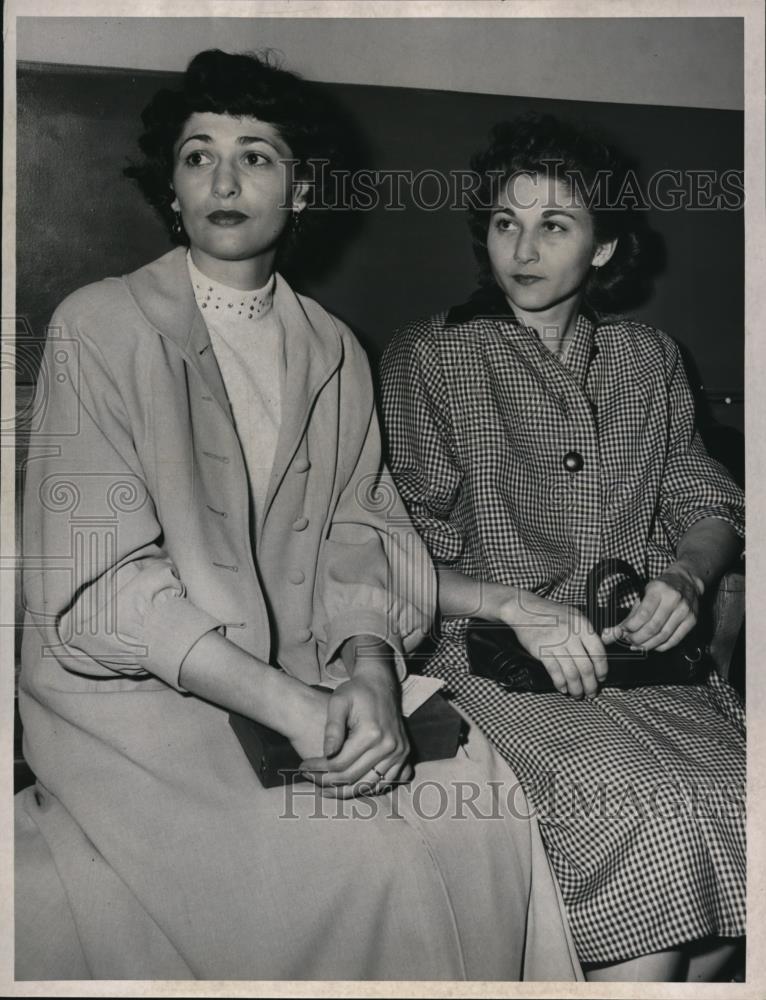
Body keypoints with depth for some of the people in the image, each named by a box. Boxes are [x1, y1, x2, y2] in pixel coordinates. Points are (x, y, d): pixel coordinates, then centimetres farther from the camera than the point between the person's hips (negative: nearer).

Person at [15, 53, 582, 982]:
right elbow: (96, 584, -13)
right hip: (134, 696, -4)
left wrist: (369, 666, -15)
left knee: (479, 798, -15)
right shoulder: (100, 327, -5)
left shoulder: (334, 351, 11)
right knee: (354, 861, -24)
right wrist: (291, 705, -22)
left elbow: (360, 532, 6)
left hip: (304, 688, 5)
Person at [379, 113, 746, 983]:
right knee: (653, 822, -26)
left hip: (634, 652, 5)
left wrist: (684, 578, -4)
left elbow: (707, 505, 18)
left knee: (737, 805, -20)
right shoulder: (428, 359, 0)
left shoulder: (648, 359, 14)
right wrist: (518, 605, -18)